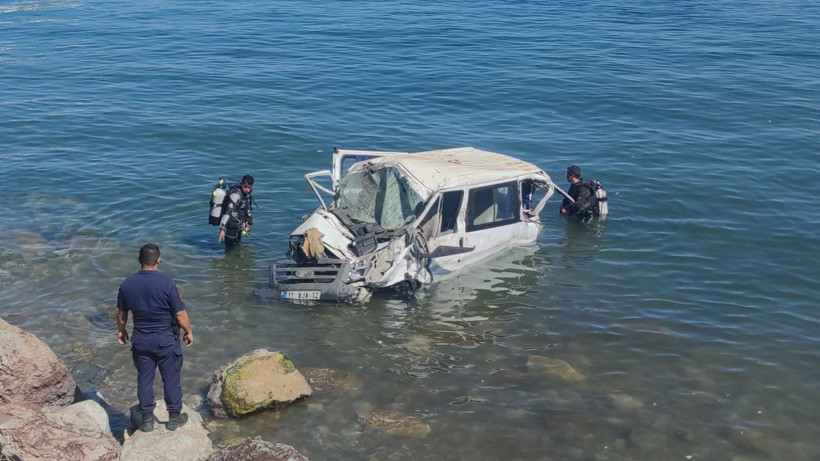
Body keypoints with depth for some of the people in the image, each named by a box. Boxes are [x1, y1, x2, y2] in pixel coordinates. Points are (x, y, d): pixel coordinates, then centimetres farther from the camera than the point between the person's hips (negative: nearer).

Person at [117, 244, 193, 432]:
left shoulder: (127, 284, -6)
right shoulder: (166, 283, -19)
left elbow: (121, 313, 7)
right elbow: (180, 314, -14)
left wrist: (121, 331, 26)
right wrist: (189, 332, 2)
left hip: (140, 339, 3)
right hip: (166, 339, -3)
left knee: (144, 378, 14)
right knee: (171, 378, 11)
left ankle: (147, 420, 22)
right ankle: (174, 417, 22)